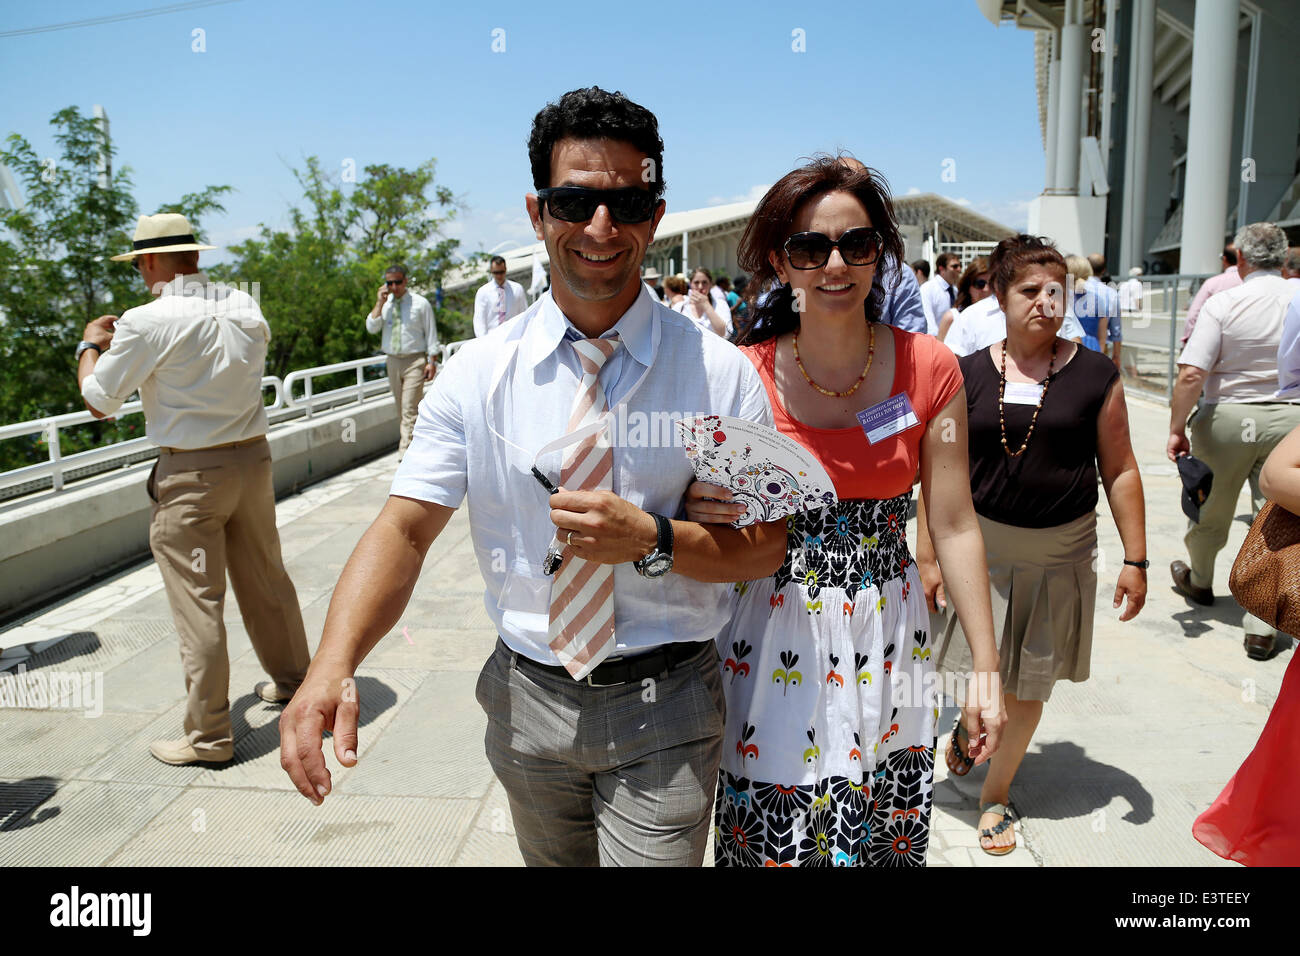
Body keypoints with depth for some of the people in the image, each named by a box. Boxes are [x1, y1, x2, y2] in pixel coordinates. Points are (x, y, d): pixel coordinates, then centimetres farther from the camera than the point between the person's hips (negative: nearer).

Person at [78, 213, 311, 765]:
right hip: (253, 457, 6)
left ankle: (208, 736, 12)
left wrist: (91, 346, 14)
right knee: (265, 579, 20)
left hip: (190, 476, -6)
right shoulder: (246, 309, 2)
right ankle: (291, 680, 38)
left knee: (198, 602, 2)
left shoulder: (147, 323, -15)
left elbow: (97, 403, -5)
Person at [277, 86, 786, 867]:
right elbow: (407, 526, -11)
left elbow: (765, 548, -7)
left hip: (662, 716, -2)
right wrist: (333, 664, -28)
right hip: (526, 700, 3)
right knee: (551, 858, 25)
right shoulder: (479, 372, -6)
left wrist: (653, 538, -25)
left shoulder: (721, 373, -10)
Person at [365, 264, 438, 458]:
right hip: (393, 361, 5)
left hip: (415, 361, -5)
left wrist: (432, 361, -6)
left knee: (410, 409, -12)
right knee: (400, 408, 11)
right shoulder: (384, 303, 8)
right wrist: (379, 304, -9)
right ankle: (408, 443, 22)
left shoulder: (420, 303, -3)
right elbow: (371, 328, -1)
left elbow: (431, 333, 0)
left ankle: (406, 452, -14)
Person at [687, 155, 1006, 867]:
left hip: (888, 642, 1)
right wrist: (699, 509, -19)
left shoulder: (929, 369, -4)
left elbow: (955, 526, -1)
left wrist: (986, 669, -1)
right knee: (771, 839, 8)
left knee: (887, 842, 14)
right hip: (774, 642, -1)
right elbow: (716, 510, 5)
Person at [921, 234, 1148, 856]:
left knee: (1029, 685, 10)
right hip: (981, 544, 0)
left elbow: (1120, 470, 2)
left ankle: (996, 793, 31)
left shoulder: (1095, 375, -2)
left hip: (1061, 553, 1)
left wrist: (1135, 560, -1)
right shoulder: (968, 375, -2)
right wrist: (928, 557, -3)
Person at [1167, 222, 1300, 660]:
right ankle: (1261, 625, 5)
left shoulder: (1223, 303, -11)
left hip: (1227, 419, -2)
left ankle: (1199, 581, 42)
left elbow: (1191, 375, -19)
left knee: (1210, 510, 18)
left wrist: (1177, 428, -11)